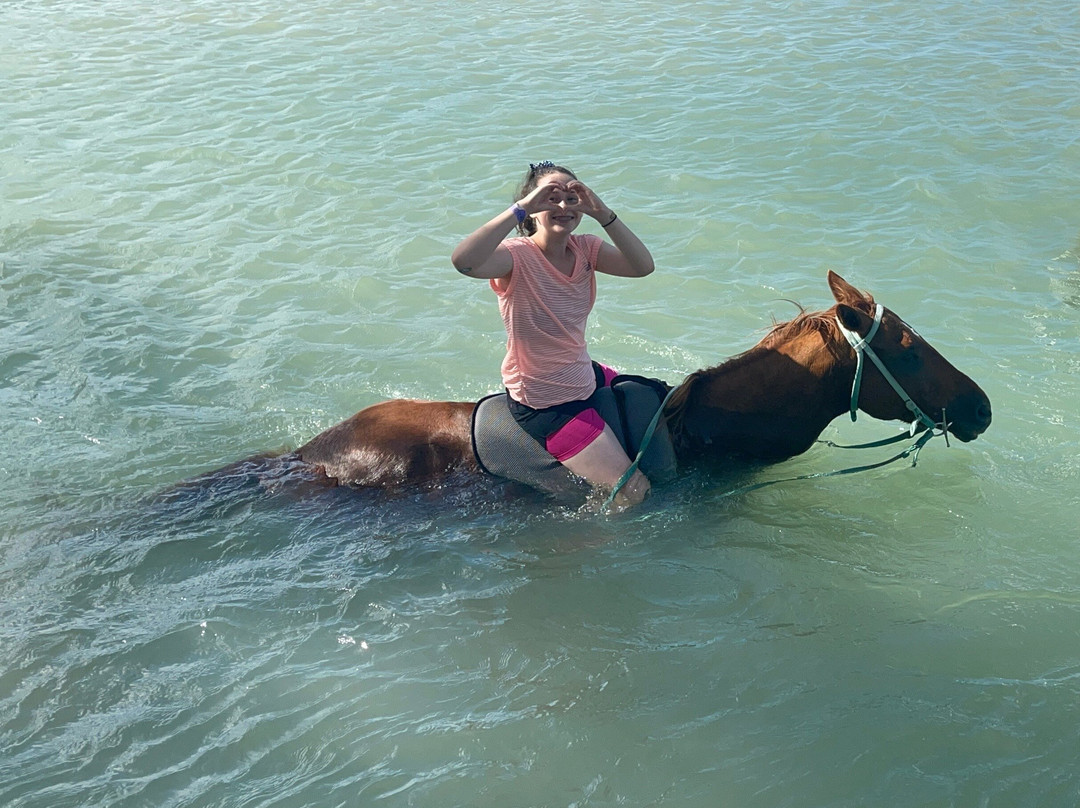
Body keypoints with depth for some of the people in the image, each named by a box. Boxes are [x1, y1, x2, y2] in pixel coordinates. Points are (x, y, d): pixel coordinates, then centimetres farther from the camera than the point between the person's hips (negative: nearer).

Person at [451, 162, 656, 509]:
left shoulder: (584, 249, -2)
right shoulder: (518, 256, -21)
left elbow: (642, 266, -18)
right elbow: (464, 261, -43)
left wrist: (604, 214, -30)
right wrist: (520, 208, -42)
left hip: (587, 377, 8)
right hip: (547, 404, -8)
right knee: (633, 491, -11)